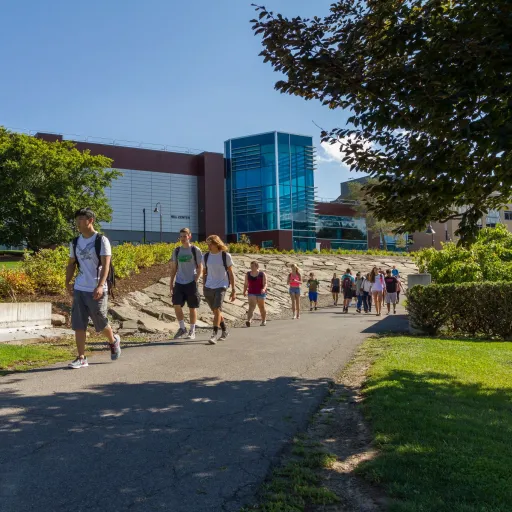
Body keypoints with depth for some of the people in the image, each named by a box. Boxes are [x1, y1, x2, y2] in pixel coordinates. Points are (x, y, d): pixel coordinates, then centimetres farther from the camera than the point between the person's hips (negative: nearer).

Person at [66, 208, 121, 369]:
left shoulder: (101, 240, -8)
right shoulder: (75, 242, 10)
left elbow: (106, 265, -14)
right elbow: (71, 264, 20)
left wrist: (100, 286, -25)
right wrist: (68, 282, 8)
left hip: (96, 290, -5)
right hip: (79, 289, 5)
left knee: (100, 323, 7)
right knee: (78, 325, 1)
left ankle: (114, 341, 36)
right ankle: (81, 358, 7)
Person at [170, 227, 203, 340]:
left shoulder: (196, 250, -1)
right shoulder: (176, 251, 9)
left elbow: (200, 268, 0)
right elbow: (173, 268, 13)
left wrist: (195, 281, -10)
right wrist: (171, 284, 7)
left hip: (191, 283, -3)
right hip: (179, 283, 3)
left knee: (192, 307, 3)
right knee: (176, 305, -5)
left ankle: (192, 331, 15)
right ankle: (182, 328, 14)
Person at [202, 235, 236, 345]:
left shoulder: (226, 256, -4)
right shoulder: (205, 256, 5)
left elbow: (231, 274, 0)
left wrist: (233, 290, -2)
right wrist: (204, 288, 12)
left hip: (221, 287, -4)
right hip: (208, 287, 4)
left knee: (217, 309, -19)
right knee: (215, 311, 12)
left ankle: (215, 334, -18)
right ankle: (224, 331, 30)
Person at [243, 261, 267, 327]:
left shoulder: (262, 274, -3)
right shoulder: (248, 274, 6)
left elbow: (265, 283, -10)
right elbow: (246, 284, 10)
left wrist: (264, 289, -28)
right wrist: (244, 291, 0)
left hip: (260, 293, -1)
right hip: (252, 293, 1)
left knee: (261, 307, 11)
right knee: (251, 306, -16)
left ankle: (264, 321, 29)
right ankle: (249, 321, -31)